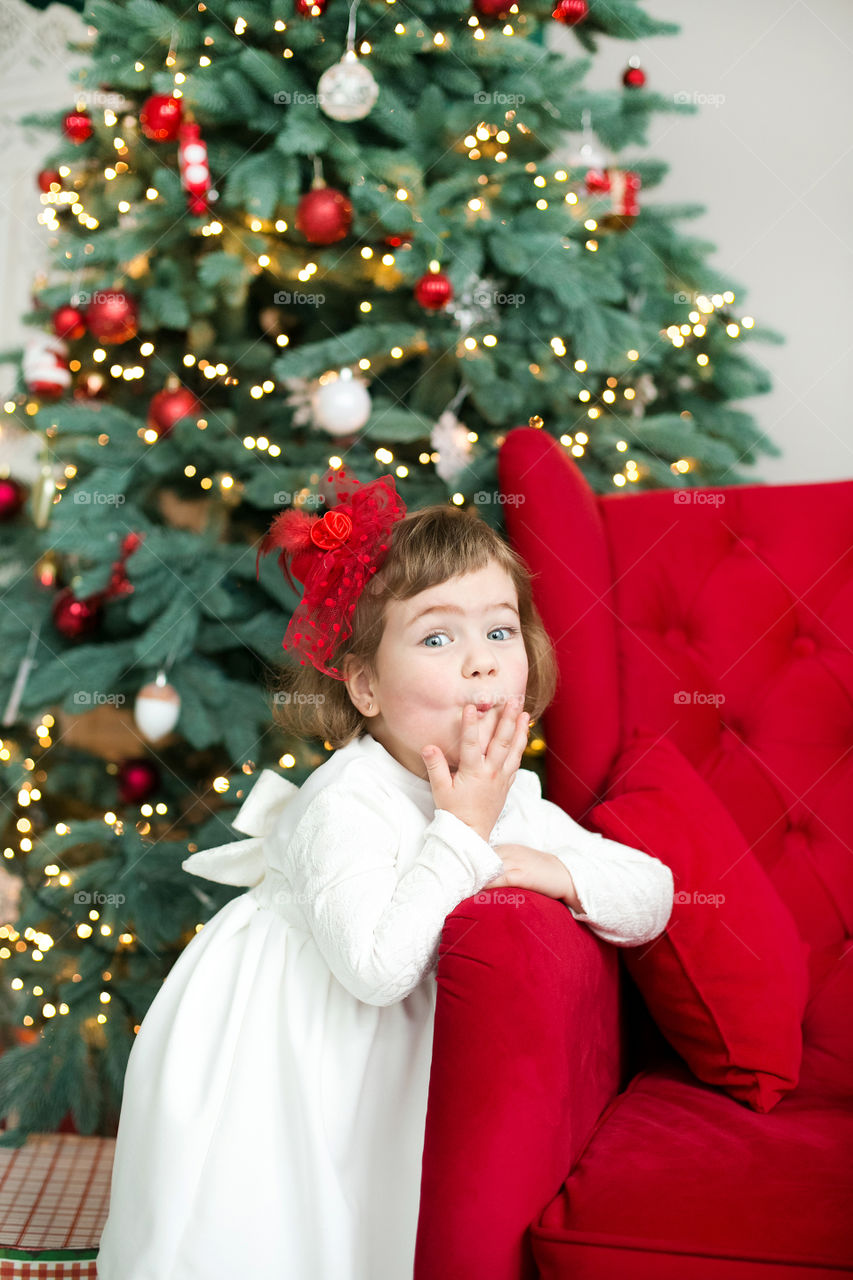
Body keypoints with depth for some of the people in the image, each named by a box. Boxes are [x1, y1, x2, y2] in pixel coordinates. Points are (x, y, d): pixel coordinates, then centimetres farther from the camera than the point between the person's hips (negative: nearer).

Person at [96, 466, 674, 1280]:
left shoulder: (512, 796, -9)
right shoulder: (347, 806, -29)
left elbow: (653, 894, -7)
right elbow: (378, 966, -40)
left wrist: (551, 868, -27)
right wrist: (462, 830, -34)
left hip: (374, 1052, 6)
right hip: (260, 1054, -6)